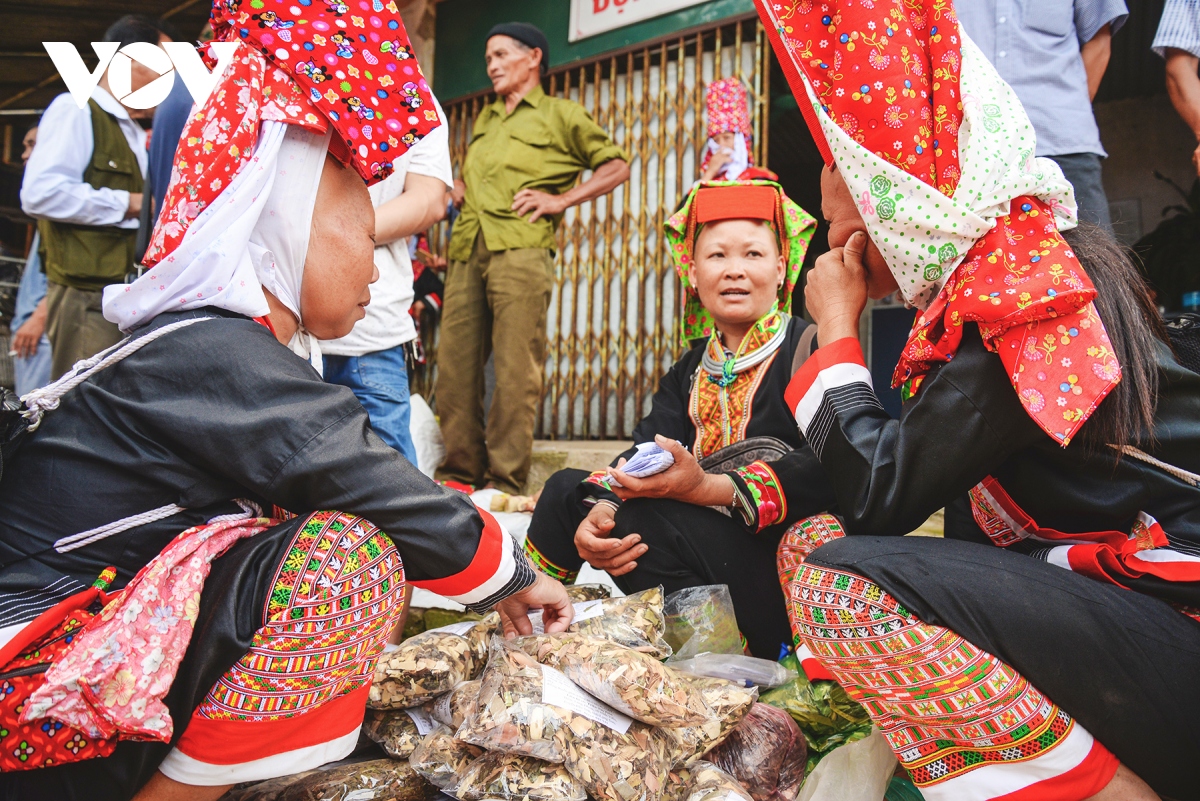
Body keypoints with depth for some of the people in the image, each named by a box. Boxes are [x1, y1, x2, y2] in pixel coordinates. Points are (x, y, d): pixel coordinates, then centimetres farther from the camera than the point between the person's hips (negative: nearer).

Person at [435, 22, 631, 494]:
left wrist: (561, 199, -3)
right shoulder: (485, 120, 28)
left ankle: (505, 480, -7)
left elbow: (616, 165, 6)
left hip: (520, 250, -6)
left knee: (515, 370, -10)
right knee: (454, 364, 2)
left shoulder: (560, 115, 10)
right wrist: (459, 188, 20)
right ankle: (459, 469, 10)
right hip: (467, 251, 7)